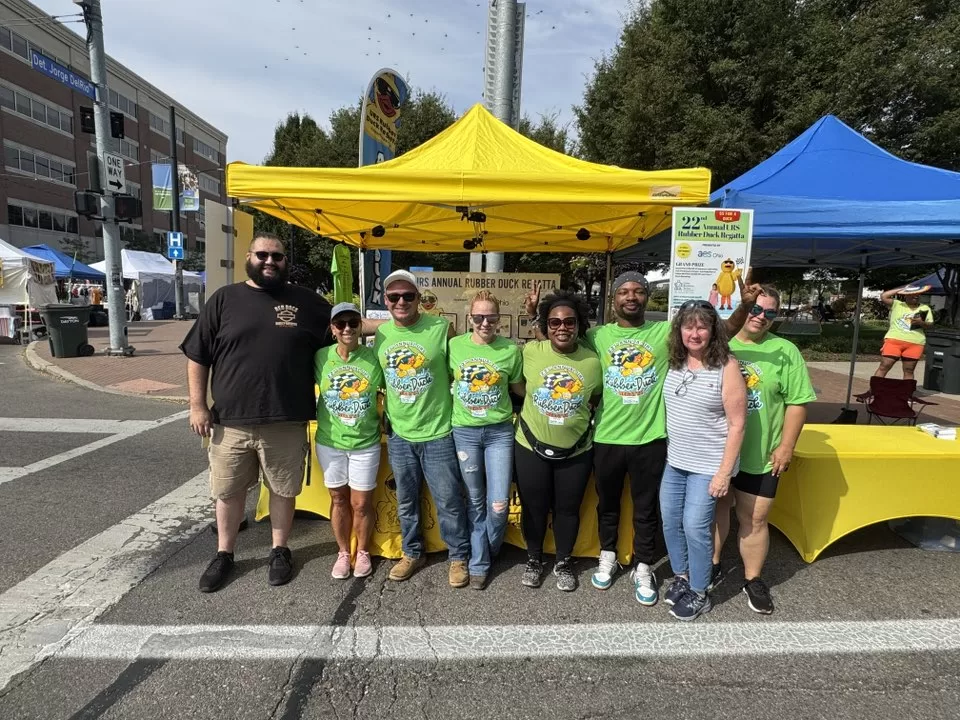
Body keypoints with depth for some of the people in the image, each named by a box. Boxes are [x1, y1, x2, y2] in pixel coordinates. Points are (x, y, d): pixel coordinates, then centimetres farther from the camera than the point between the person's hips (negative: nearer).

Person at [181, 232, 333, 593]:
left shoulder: (307, 302, 2)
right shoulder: (224, 299, 2)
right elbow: (197, 356, 4)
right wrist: (197, 405, -1)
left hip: (286, 422, 0)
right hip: (230, 420, 1)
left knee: (283, 490, 12)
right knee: (228, 491, 16)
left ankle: (279, 551, 33)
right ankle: (224, 554, 36)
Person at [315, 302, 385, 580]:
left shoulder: (374, 357, -10)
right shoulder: (321, 357, -7)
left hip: (366, 444, -1)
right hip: (329, 442, 1)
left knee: (361, 503, 9)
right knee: (338, 499, 15)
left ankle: (363, 552, 33)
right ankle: (343, 553, 34)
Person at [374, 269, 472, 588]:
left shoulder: (442, 329, -12)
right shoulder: (381, 333, 1)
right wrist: (384, 417, 11)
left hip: (438, 433, -4)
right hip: (398, 434, 4)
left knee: (448, 501, 8)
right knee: (406, 501, 19)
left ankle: (459, 557, 29)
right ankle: (412, 553, 39)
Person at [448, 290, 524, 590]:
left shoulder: (511, 349, -5)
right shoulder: (454, 346, -2)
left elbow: (519, 389, 8)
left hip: (499, 431, -1)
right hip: (464, 431, 1)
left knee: (499, 505, 0)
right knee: (475, 501, 12)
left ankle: (489, 551, 31)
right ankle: (479, 563, 28)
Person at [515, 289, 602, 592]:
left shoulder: (593, 361, -8)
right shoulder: (530, 351, -11)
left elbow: (595, 400, 7)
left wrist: (577, 415, -5)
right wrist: (535, 408, -2)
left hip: (576, 451, 1)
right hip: (531, 447, 0)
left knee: (568, 509, 17)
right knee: (533, 507, 15)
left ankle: (563, 562, 40)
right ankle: (534, 559, 39)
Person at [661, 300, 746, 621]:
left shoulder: (727, 367, -14)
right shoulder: (675, 363, 1)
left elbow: (737, 425, -14)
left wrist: (724, 472, -16)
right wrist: (668, 450, 8)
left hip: (708, 464, -6)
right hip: (674, 461, 6)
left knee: (695, 526, 0)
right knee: (670, 521, 13)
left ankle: (699, 595, 20)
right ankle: (681, 577, 36)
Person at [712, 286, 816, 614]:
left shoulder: (785, 351, -3)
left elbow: (798, 402, -3)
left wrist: (786, 446, -6)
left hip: (759, 456, -1)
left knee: (754, 519, 9)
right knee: (716, 507, 15)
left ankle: (753, 579, 28)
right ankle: (712, 565, 35)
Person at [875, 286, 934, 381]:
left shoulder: (925, 308, 15)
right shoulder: (897, 304, 9)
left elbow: (931, 325, 12)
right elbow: (883, 297, -4)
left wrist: (922, 323, -10)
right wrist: (900, 290, 3)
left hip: (915, 344, 2)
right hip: (894, 340, -2)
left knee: (909, 371, 6)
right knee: (884, 366, -6)